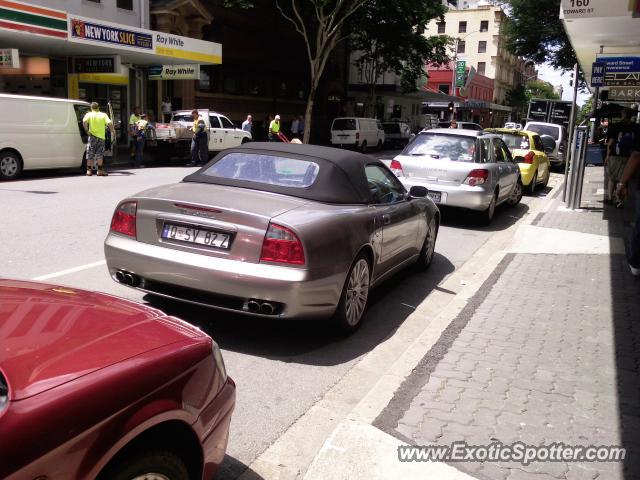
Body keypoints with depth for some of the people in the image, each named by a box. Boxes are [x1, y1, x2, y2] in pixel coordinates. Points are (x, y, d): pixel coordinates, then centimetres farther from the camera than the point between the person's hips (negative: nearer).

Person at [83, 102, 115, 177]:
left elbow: (84, 121, -15)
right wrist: (113, 131, 1)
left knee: (90, 154, 6)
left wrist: (86, 130, -7)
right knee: (100, 154, 4)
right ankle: (100, 170, 0)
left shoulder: (89, 114, 4)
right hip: (101, 137, 0)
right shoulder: (103, 115, 6)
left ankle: (89, 170, 5)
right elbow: (109, 123, -8)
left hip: (92, 136, 0)